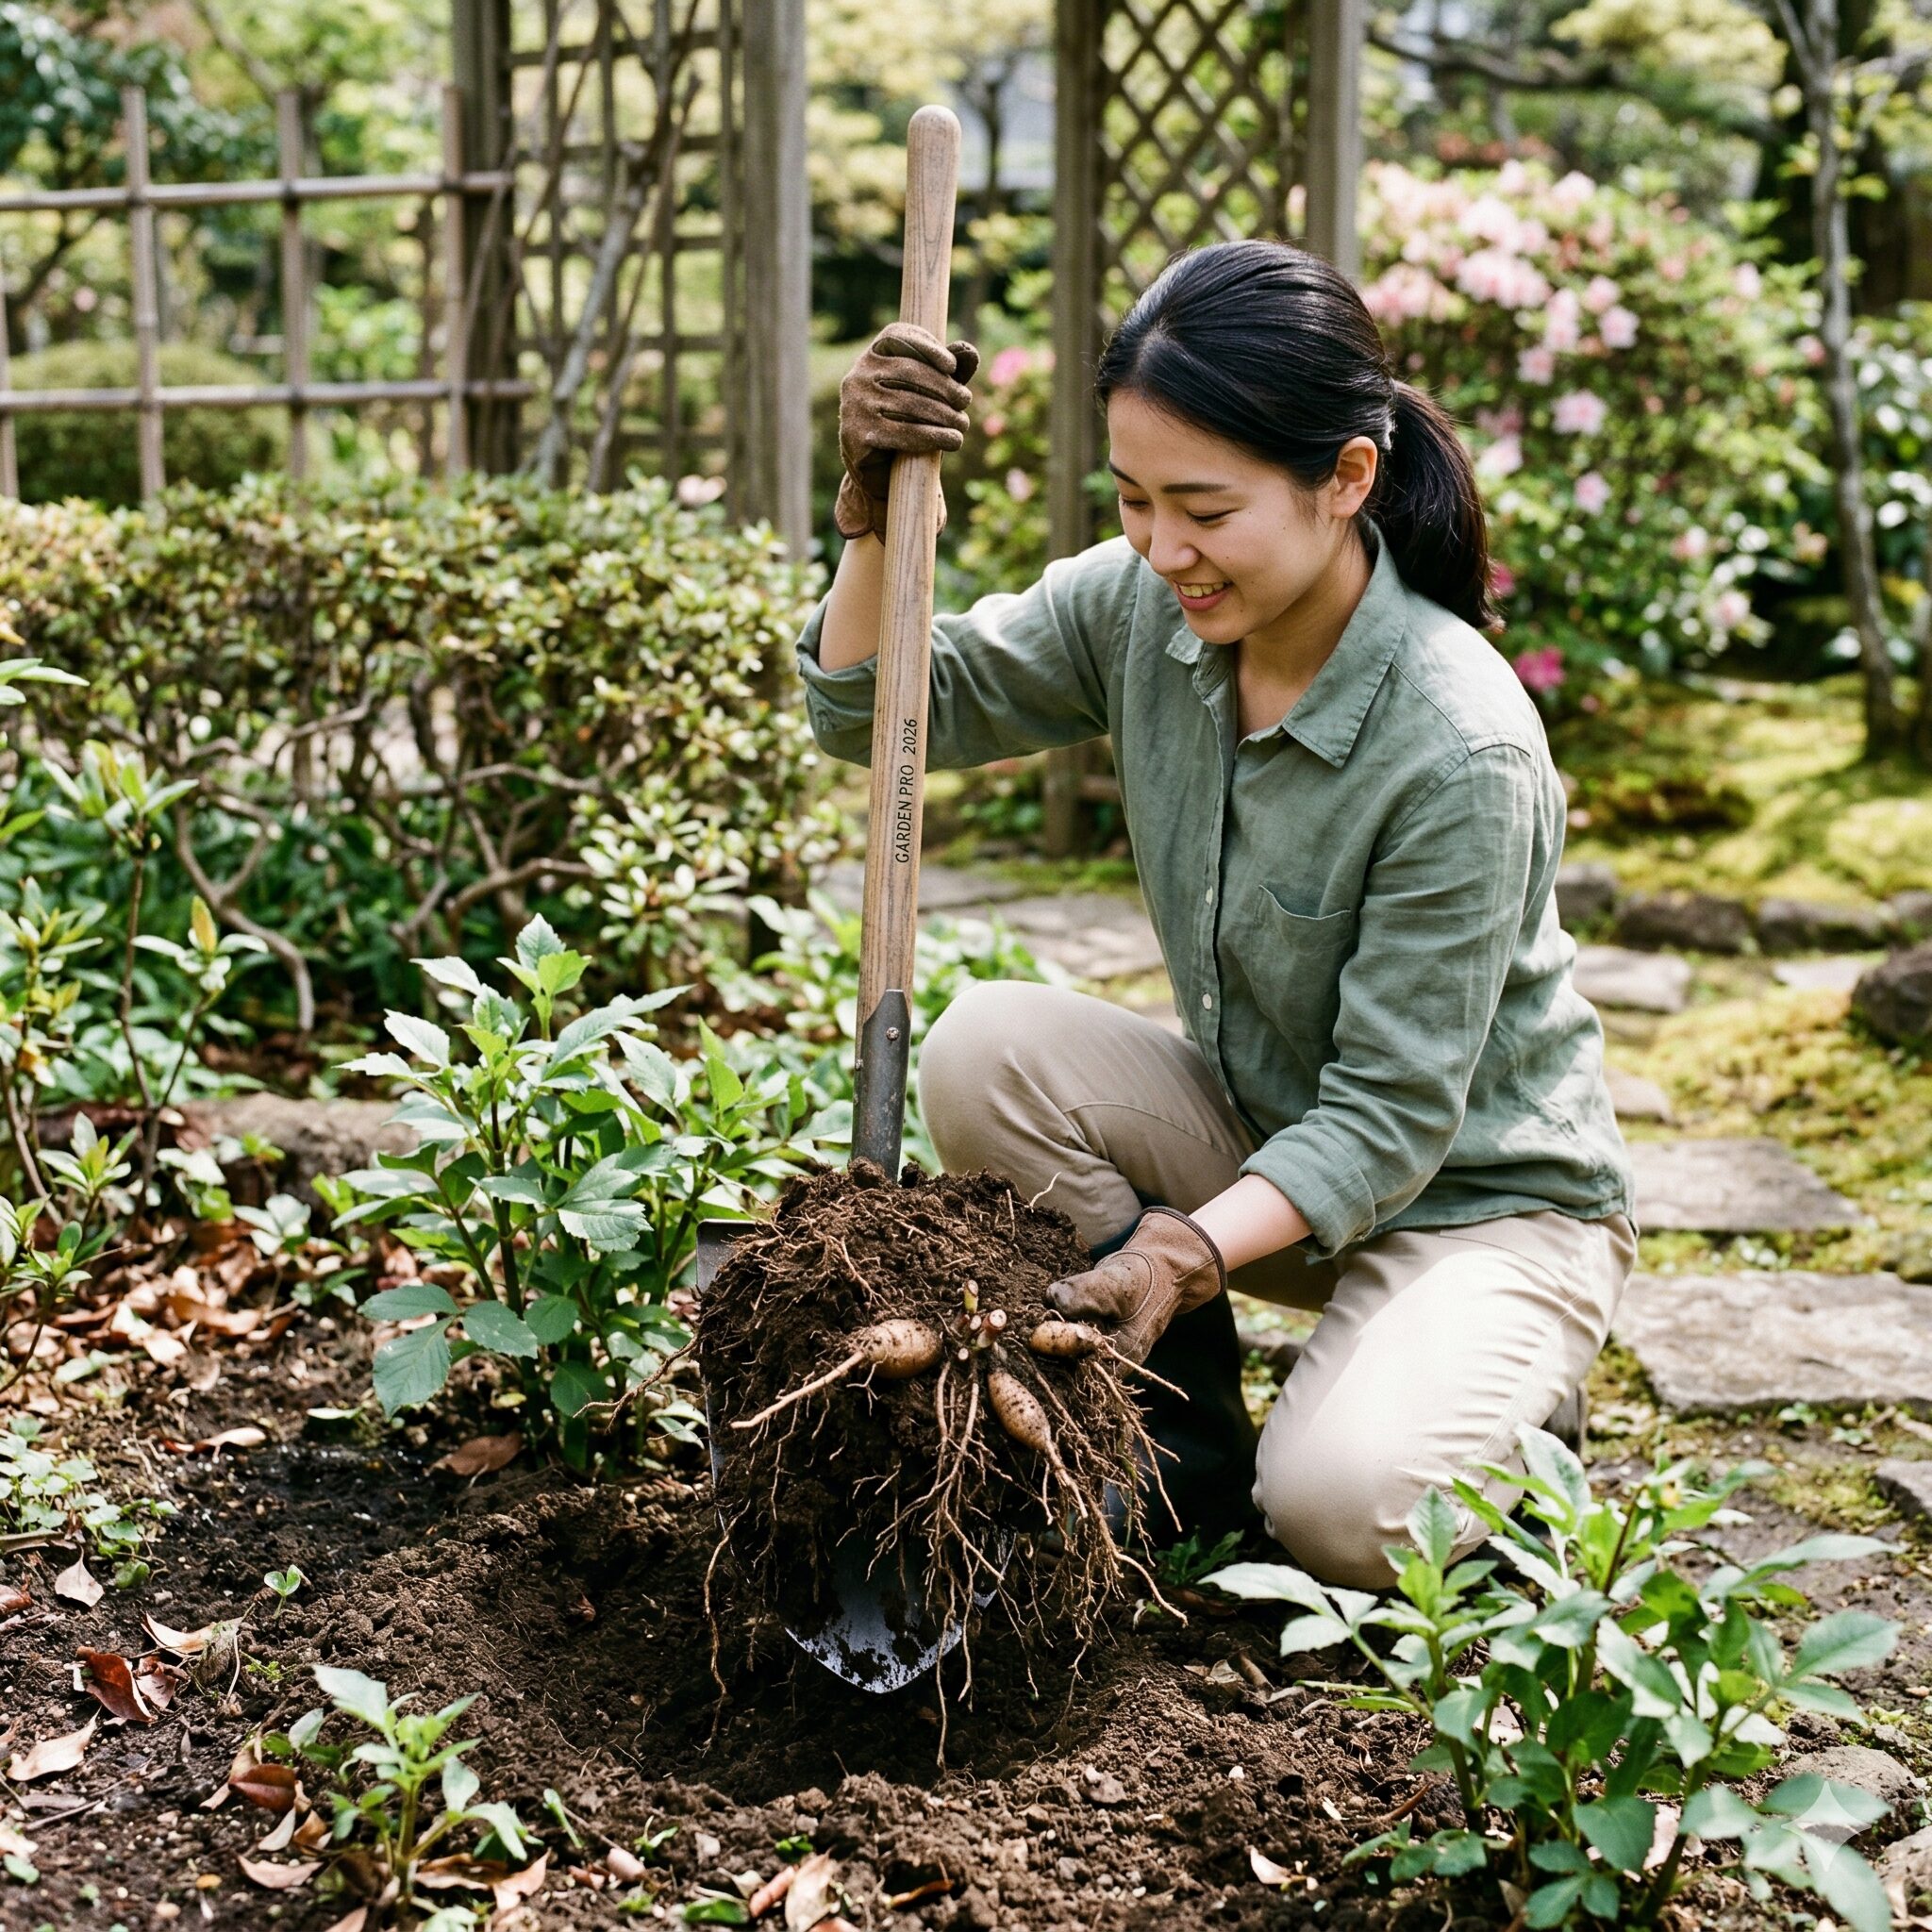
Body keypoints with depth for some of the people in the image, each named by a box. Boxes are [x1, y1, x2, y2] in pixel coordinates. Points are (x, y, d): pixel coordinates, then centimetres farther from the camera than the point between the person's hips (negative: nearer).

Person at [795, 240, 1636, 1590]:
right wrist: (877, 511, -22)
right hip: (1262, 1135, 6)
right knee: (983, 1050, -21)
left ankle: (1491, 1410, 7)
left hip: (1485, 1196, -5)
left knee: (1338, 1512, -29)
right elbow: (881, 709, -4)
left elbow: (1395, 1117, -25)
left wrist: (1189, 1248, -38)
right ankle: (1188, 1409, -2)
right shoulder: (1142, 606, -12)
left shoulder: (1463, 752, -29)